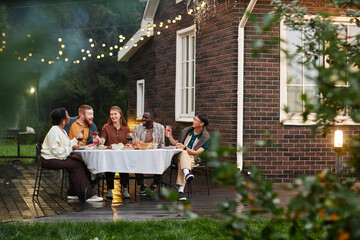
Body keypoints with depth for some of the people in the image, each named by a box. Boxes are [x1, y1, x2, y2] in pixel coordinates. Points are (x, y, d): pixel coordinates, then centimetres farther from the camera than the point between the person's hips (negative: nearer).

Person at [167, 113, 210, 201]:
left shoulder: (205, 138, 0)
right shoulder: (186, 131, 15)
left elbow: (196, 153, -9)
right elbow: (176, 143, 25)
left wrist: (184, 147, -20)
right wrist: (170, 137, 8)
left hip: (193, 159, -3)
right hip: (181, 156, 3)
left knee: (182, 163, -38)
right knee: (183, 153, -36)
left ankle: (181, 190, -48)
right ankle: (187, 173, -65)